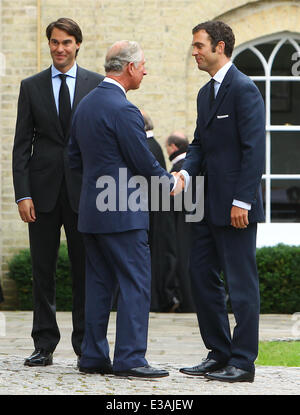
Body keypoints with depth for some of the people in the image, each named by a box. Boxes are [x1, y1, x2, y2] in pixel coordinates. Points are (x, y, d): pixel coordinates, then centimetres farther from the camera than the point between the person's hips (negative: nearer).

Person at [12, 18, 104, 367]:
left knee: (85, 270, 2)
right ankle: (44, 345, 9)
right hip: (43, 190, 1)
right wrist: (22, 194, -5)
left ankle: (86, 345, 8)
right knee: (43, 271, 3)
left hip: (84, 190, -1)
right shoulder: (31, 87, 7)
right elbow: (22, 145, 5)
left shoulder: (97, 85, 5)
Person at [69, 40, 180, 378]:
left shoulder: (85, 104, 12)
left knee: (99, 284, 11)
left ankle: (93, 356, 12)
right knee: (136, 284, -6)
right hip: (122, 213, -9)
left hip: (91, 210, 9)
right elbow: (144, 161, -13)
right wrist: (169, 183, 5)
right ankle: (129, 359, -9)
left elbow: (75, 158, 19)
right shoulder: (123, 110, -17)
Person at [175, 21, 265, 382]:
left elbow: (253, 149, -16)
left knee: (241, 283, -4)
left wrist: (242, 201, -19)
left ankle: (243, 363, 1)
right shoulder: (206, 93, 16)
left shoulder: (244, 89, -12)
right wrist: (185, 172, -2)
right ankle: (218, 354, 18)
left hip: (235, 206, -9)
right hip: (208, 204, 9)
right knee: (202, 276, 11)